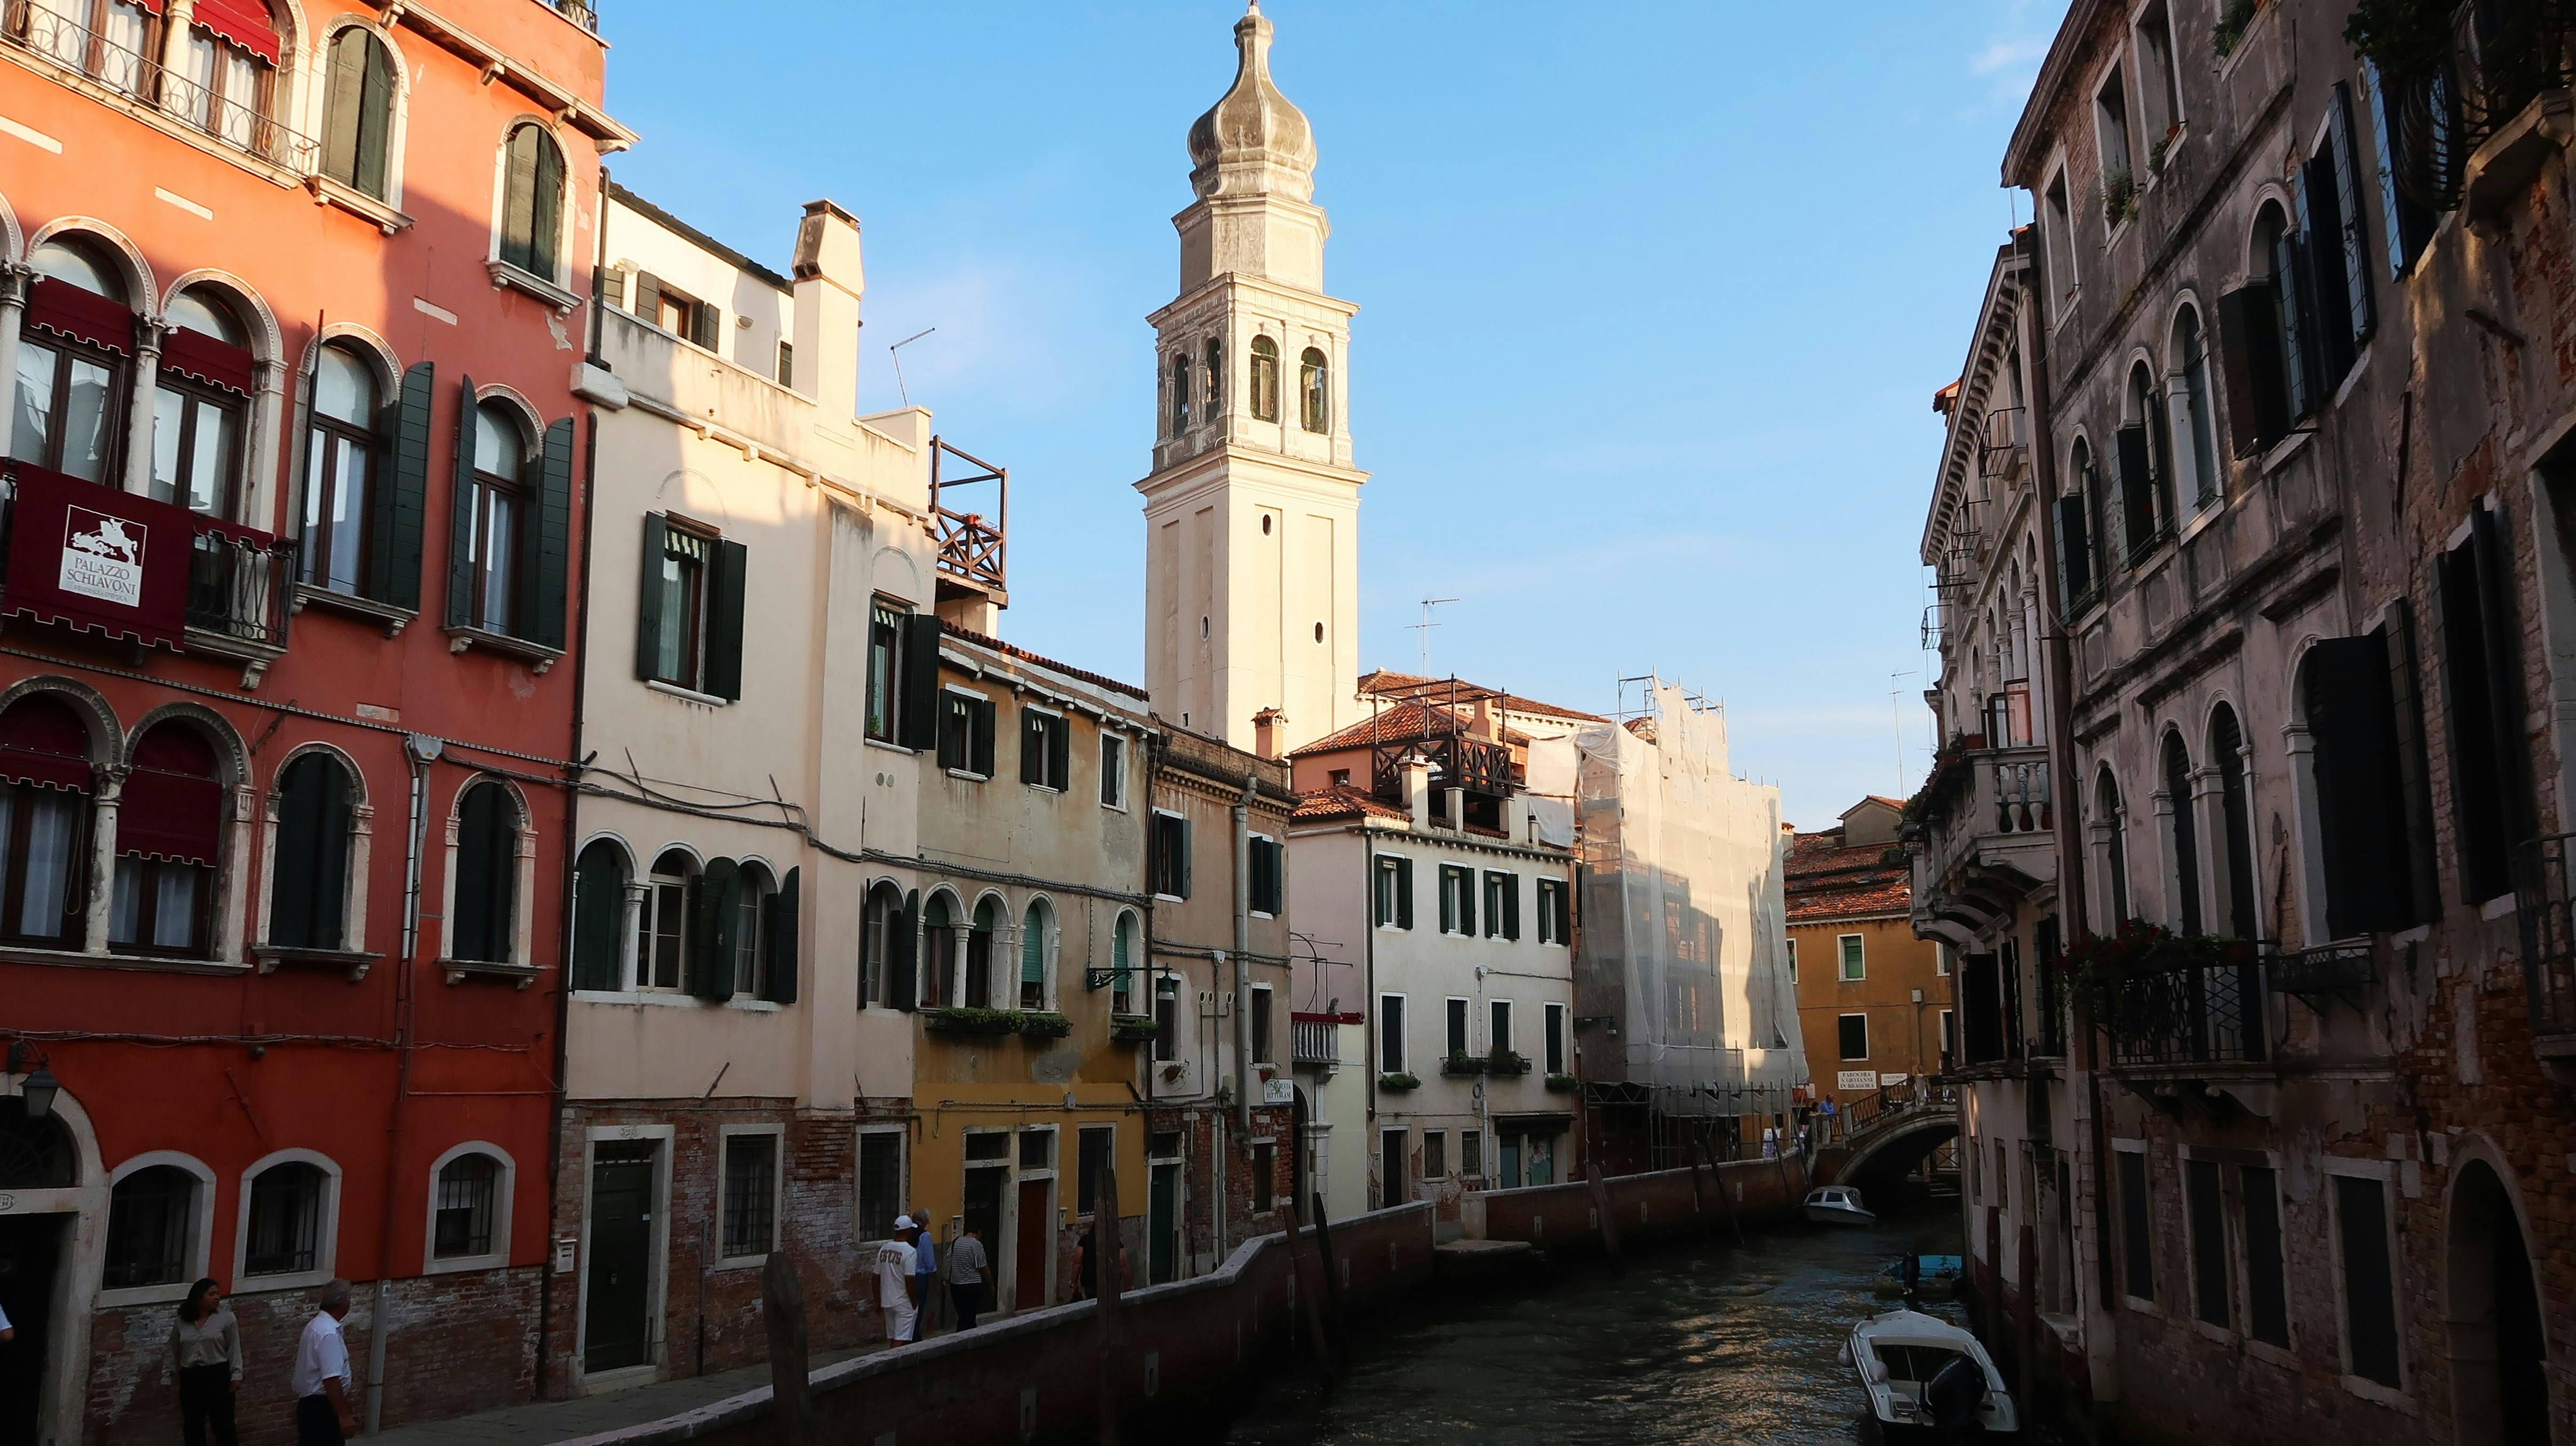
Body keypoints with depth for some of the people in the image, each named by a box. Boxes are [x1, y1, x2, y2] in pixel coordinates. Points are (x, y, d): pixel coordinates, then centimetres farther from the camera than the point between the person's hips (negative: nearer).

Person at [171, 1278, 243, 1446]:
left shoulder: (226, 1317, -5)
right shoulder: (181, 1322, 3)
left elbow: (234, 1348, -5)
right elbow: (174, 1352, 14)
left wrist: (236, 1376, -10)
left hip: (218, 1376, -3)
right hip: (190, 1378, 3)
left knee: (223, 1425, 0)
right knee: (192, 1426, 12)